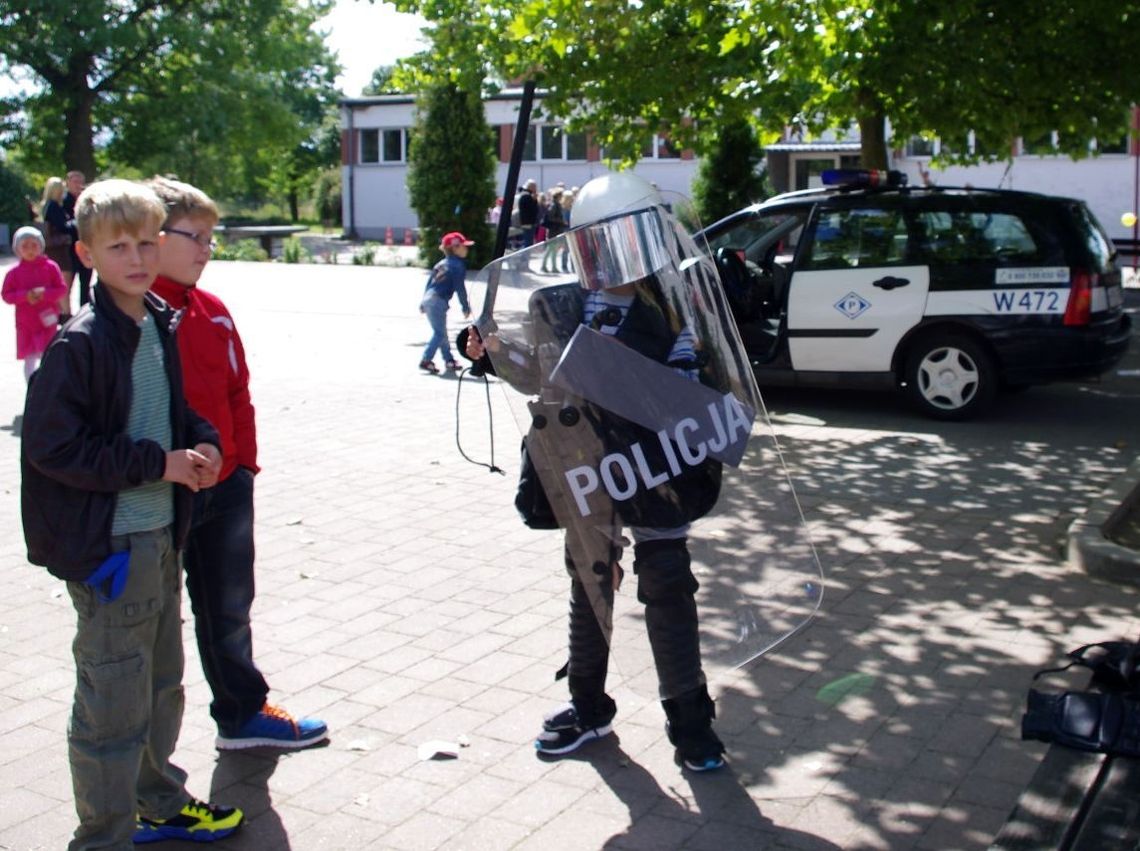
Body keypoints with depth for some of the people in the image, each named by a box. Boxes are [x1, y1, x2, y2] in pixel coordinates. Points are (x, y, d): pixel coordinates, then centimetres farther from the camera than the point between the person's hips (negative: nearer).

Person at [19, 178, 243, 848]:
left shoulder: (164, 326, 6)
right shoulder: (79, 344, -17)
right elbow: (53, 445, -19)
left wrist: (203, 442, -2)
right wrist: (159, 463, -18)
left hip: (161, 532, 8)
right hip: (109, 541, -8)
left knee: (161, 681, 22)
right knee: (115, 699, 2)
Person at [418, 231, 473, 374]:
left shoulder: (441, 264, 20)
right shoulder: (458, 265, -6)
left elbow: (429, 282, 21)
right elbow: (460, 287, -10)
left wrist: (424, 303, 25)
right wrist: (465, 307, -3)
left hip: (428, 299, 9)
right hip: (438, 302, -9)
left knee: (441, 332, 17)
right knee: (439, 333, -5)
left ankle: (449, 359, 25)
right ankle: (426, 360, -10)